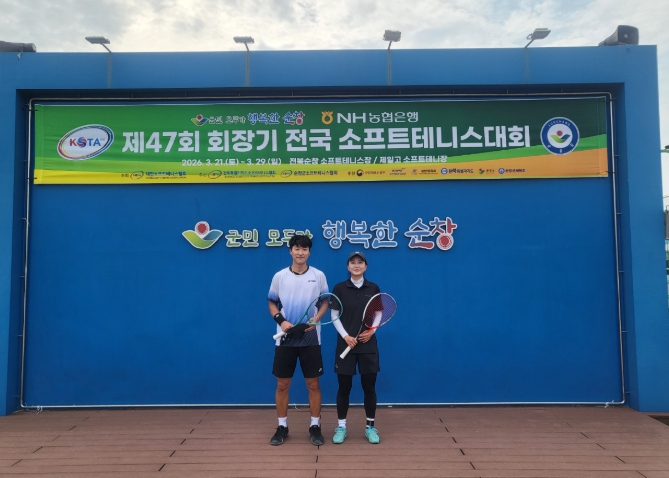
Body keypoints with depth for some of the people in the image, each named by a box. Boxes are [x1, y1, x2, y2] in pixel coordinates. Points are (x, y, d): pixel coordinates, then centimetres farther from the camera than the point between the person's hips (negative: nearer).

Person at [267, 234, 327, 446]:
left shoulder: (318, 276, 0)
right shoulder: (279, 276, 1)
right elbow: (272, 303, 8)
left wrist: (316, 318, -12)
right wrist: (281, 320, -9)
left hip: (310, 338, 0)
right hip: (285, 338, 1)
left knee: (313, 384, 6)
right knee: (282, 385, 7)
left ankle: (315, 426, 21)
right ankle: (282, 427, 23)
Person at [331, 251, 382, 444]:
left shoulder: (373, 288, 3)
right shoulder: (339, 288, -1)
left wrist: (372, 331, -11)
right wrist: (345, 336, -13)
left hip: (368, 345, 1)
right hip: (345, 344, -1)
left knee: (369, 387, 7)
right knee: (344, 387, 5)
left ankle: (370, 427, 20)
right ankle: (341, 426, 18)